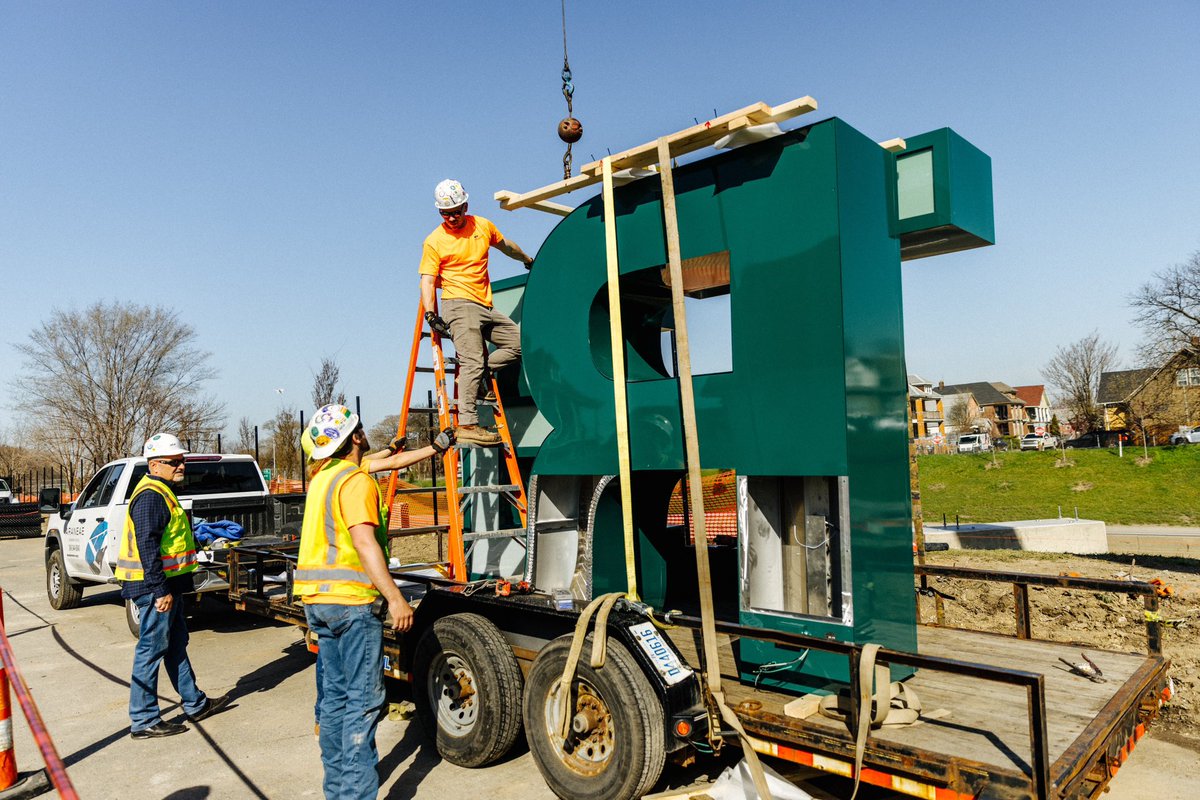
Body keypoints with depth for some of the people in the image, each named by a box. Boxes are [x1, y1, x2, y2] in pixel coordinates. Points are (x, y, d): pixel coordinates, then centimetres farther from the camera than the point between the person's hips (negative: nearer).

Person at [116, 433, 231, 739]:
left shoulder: (161, 493, 17)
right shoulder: (150, 496, -17)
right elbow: (147, 547, -23)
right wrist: (160, 590, -24)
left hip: (167, 584, 11)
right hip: (155, 587, -11)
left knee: (176, 645, 17)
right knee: (152, 650, -3)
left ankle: (195, 704, 29)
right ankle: (144, 721, 7)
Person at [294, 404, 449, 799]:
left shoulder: (324, 476, 15)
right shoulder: (356, 480, -13)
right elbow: (364, 542, -23)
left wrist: (434, 448, 31)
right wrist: (395, 598, -24)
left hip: (316, 601, 9)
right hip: (350, 601, -9)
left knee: (334, 695, 15)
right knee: (364, 700, -4)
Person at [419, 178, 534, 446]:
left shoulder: (483, 226, 11)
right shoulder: (434, 241, -2)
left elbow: (505, 246, 30)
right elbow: (427, 281, -7)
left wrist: (528, 260, 44)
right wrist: (430, 314, -20)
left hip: (485, 306, 7)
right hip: (459, 305, -7)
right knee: (472, 361, -19)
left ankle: (480, 375, 6)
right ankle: (467, 425, -22)